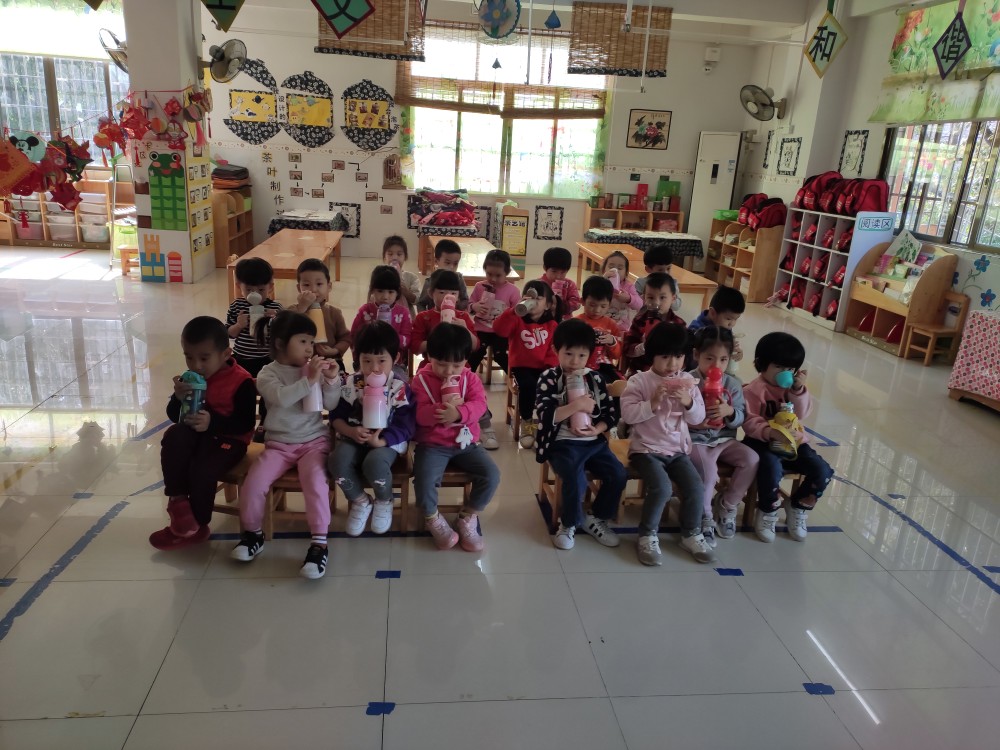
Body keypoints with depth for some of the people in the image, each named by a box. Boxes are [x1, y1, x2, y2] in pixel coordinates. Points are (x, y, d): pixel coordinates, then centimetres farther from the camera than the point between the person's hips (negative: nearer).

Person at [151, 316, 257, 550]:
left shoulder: (241, 381, -16)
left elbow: (246, 423, -18)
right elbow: (174, 416, 3)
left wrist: (212, 422, -30)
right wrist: (179, 398, -19)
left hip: (228, 438, -5)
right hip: (196, 433, 5)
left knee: (202, 471, -28)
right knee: (174, 437, -27)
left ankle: (197, 526, -2)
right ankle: (178, 500, -17)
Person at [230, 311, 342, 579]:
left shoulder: (314, 369, 2)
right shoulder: (268, 373, -4)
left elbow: (331, 405, -1)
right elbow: (281, 397, -26)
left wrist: (332, 380, -16)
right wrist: (308, 380, -32)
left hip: (314, 440, 0)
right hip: (279, 444, 0)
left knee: (315, 479, -27)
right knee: (254, 481, -17)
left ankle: (319, 543, -21)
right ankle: (252, 533, 9)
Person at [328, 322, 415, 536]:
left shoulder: (399, 388, -10)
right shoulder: (351, 384, 0)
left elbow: (405, 427, -13)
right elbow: (336, 416, 2)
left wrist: (380, 441, -27)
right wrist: (351, 431, -19)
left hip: (388, 441, -3)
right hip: (354, 438, 3)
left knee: (374, 462, -35)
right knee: (337, 460, -28)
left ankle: (384, 501, 2)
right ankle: (360, 501, 2)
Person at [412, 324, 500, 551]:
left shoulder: (470, 378, 3)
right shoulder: (422, 379, -4)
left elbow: (479, 404, -12)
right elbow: (421, 414, -14)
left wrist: (459, 413, -31)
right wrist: (445, 407, -30)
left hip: (465, 443, 3)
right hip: (432, 444, -2)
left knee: (491, 474, -16)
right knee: (424, 479, -28)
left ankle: (468, 517, 6)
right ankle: (432, 519, 3)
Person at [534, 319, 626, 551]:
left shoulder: (595, 378, 8)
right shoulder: (549, 378, -5)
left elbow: (611, 412, 8)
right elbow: (544, 416, -16)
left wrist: (597, 429, -11)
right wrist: (576, 405, -23)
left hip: (594, 441, 5)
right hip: (563, 443, -5)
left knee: (618, 475, -13)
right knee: (576, 479, -29)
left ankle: (595, 518, 13)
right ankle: (569, 523, 1)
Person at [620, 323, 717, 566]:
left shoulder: (687, 381, 5)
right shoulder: (639, 381, -8)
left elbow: (698, 418, 2)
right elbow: (628, 414, -16)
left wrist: (688, 402, -17)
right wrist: (652, 403, -26)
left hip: (678, 450, 5)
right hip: (646, 449, -4)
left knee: (696, 488, -12)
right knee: (662, 488, -26)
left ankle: (691, 534, 15)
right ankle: (647, 535, -3)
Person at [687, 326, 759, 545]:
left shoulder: (733, 384, 3)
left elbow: (741, 418, 5)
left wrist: (730, 411, -17)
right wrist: (690, 422, -26)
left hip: (724, 439, 5)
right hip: (695, 440, -5)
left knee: (751, 460, -15)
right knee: (708, 469, -30)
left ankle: (727, 506, 8)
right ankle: (705, 519, -5)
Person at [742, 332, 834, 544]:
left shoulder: (793, 387, 9)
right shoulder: (753, 390, -8)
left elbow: (802, 414, -3)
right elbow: (750, 421, -15)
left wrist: (799, 390, -18)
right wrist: (769, 432, -34)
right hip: (764, 442, -6)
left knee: (823, 471, -13)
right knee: (772, 468, -36)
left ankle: (797, 507, 14)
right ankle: (767, 513, -7)